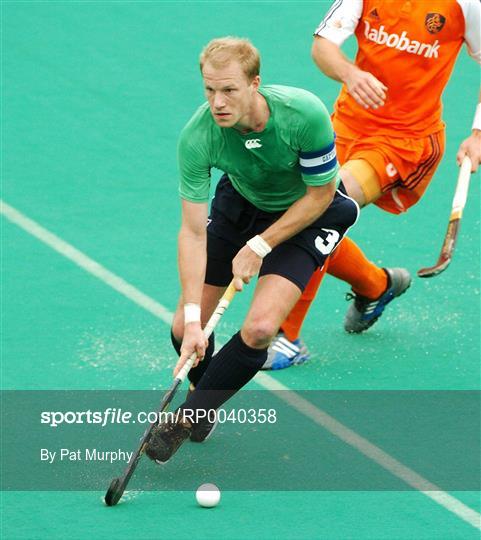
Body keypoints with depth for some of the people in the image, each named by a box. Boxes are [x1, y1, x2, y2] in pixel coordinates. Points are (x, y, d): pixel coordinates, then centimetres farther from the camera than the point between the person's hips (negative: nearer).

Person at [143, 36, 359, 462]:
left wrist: (260, 246, -21)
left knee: (259, 328, -22)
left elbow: (320, 195, -18)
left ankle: (189, 416, -1)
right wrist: (192, 319, -32)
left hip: (306, 212, -2)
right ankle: (203, 393, 31)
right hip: (240, 203, 3)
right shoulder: (197, 137, -31)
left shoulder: (305, 114, -36)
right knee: (184, 330, -3)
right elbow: (193, 232, -26)